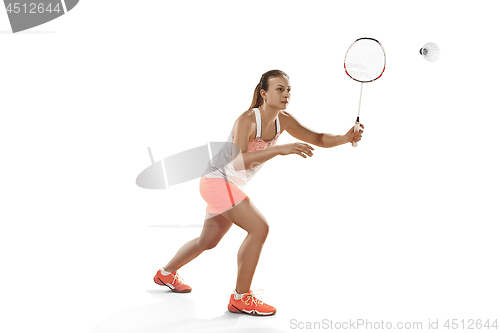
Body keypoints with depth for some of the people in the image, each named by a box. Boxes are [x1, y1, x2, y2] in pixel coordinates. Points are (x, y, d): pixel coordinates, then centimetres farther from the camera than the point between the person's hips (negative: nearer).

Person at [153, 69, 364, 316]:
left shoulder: (283, 120, -4)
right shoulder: (247, 120, -26)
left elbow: (318, 139, -3)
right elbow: (237, 162, -39)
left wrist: (346, 137, -22)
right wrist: (279, 149, -47)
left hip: (233, 185, 9)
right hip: (217, 180, -9)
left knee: (208, 241, 23)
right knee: (259, 227, -21)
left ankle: (166, 273, 46)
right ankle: (241, 297, -10)